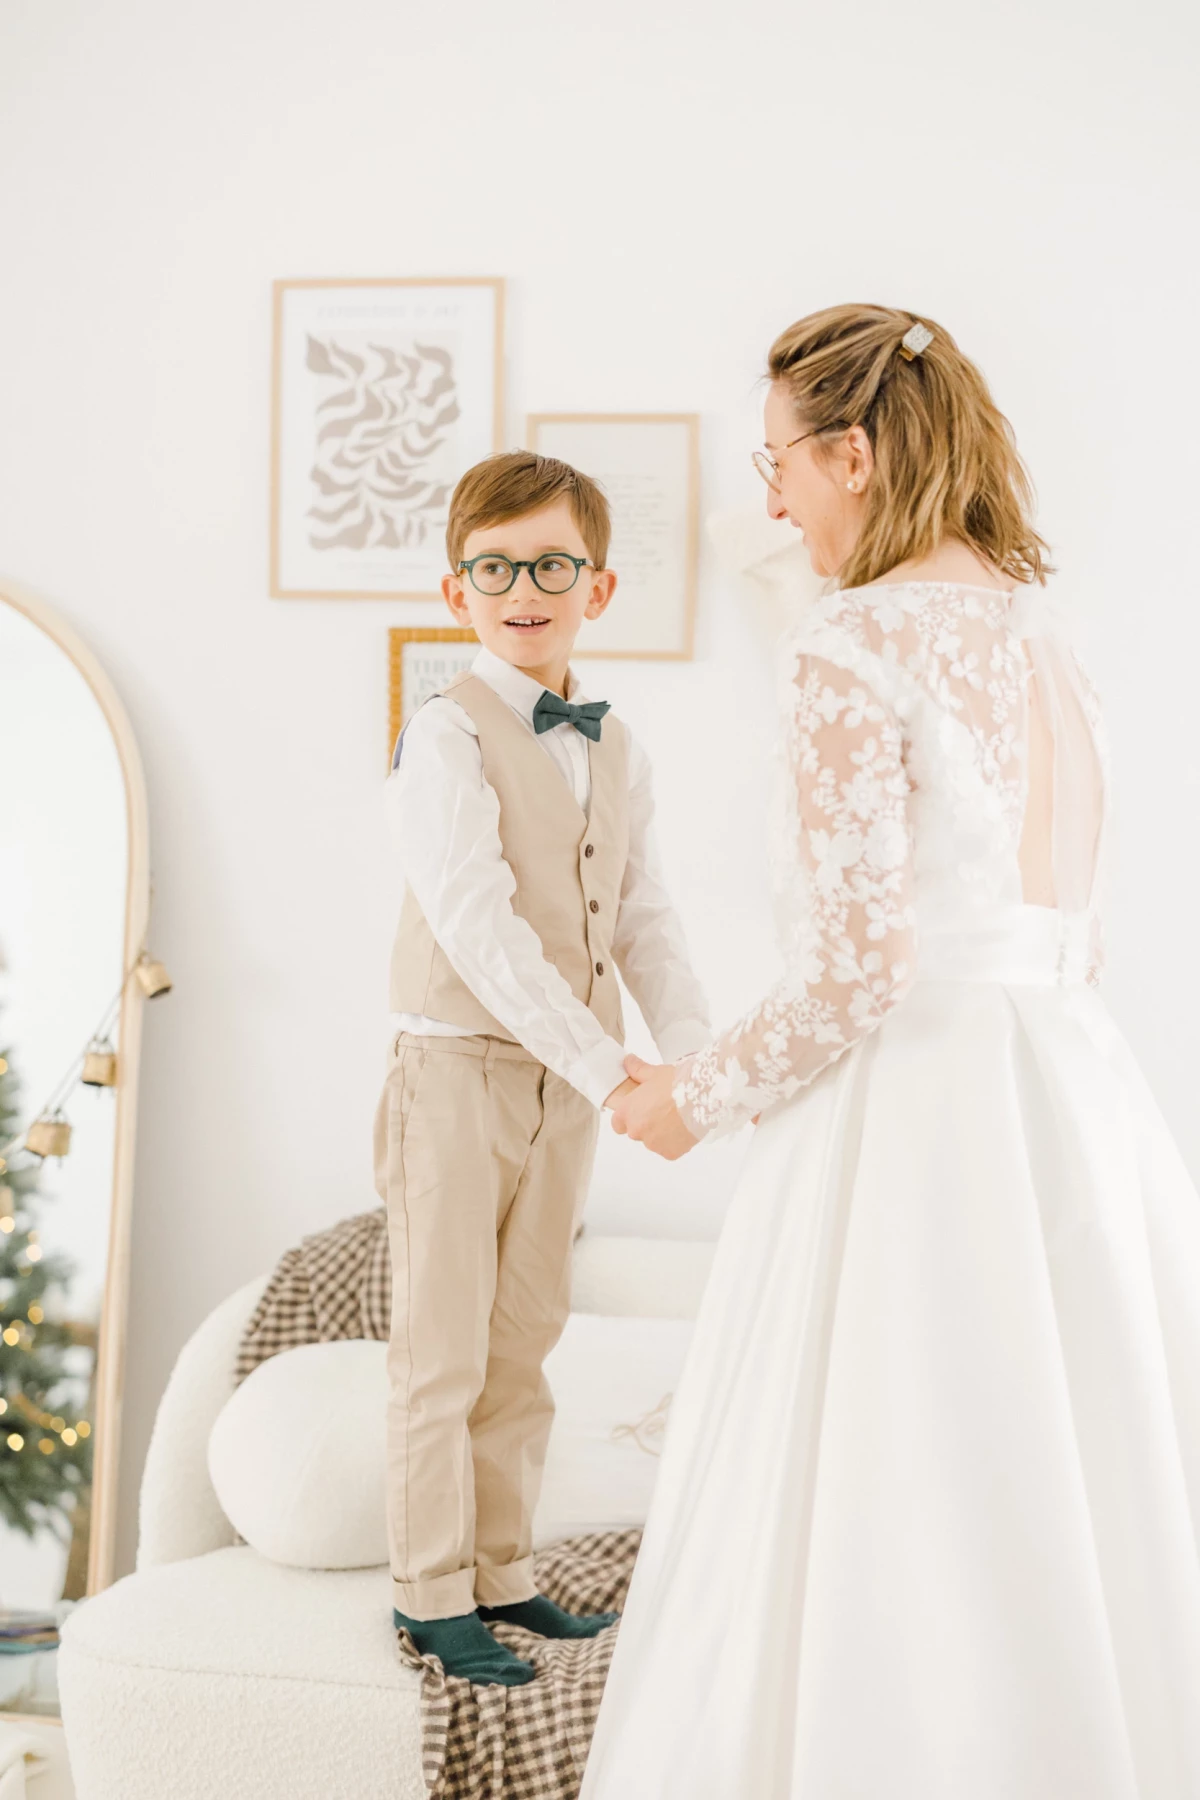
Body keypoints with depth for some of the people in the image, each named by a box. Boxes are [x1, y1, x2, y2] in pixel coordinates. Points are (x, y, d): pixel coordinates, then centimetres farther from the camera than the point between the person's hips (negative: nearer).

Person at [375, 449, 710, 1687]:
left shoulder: (618, 755, 10)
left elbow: (643, 922, 10)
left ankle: (500, 1571, 26)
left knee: (522, 1343, 14)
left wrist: (701, 1059, -5)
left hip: (567, 1084, 6)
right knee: (443, 1349, 2)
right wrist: (602, 1065, -28)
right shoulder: (447, 739, -13)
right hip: (459, 1071, -6)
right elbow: (478, 927, -23)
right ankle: (429, 1591, 14)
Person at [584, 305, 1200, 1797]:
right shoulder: (1046, 647, 14)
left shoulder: (853, 644, -11)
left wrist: (700, 1098, -1)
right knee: (1070, 1560, 14)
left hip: (910, 1133, -8)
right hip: (1080, 1113, 8)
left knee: (871, 1552, 1)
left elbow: (856, 973, -18)